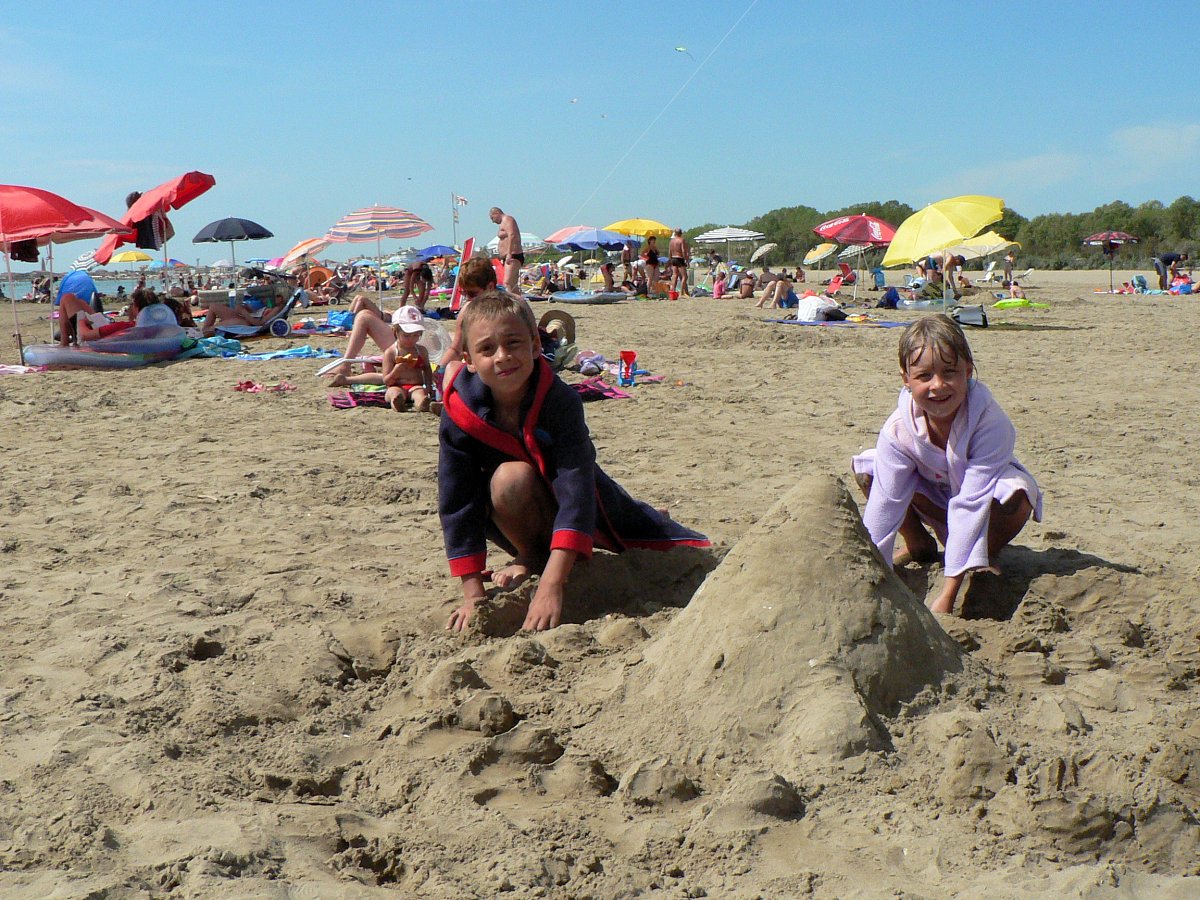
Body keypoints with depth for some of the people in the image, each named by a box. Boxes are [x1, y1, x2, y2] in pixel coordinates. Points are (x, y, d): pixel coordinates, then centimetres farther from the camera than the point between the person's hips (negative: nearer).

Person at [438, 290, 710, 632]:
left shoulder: (560, 400, -30)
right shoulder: (460, 413, -25)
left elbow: (576, 487, -38)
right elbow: (457, 504, -20)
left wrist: (551, 586, -47)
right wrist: (473, 594, -24)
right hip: (515, 522, 0)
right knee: (511, 477, -37)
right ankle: (532, 556, -8)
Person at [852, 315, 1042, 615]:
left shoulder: (989, 422, -34)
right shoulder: (898, 430, -27)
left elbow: (971, 504, -38)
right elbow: (883, 508, -25)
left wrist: (948, 594, -39)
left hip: (984, 492, -3)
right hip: (934, 497, 3)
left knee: (1016, 493, -39)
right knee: (865, 467, -19)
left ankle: (987, 557, -5)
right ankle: (919, 545, 5)